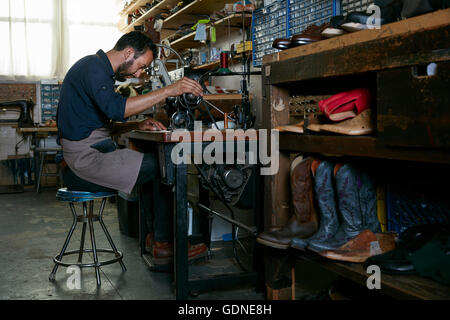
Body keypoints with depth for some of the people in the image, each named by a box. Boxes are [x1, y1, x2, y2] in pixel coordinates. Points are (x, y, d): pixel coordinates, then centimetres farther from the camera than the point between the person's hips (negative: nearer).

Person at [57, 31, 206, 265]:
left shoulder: (96, 67, 19)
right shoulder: (93, 67, -15)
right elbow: (116, 109, -33)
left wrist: (137, 126, 5)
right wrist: (168, 91, -35)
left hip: (92, 150, 10)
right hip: (87, 155, -10)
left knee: (151, 164, 14)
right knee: (162, 167, -13)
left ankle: (153, 234, 11)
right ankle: (163, 243, -4)